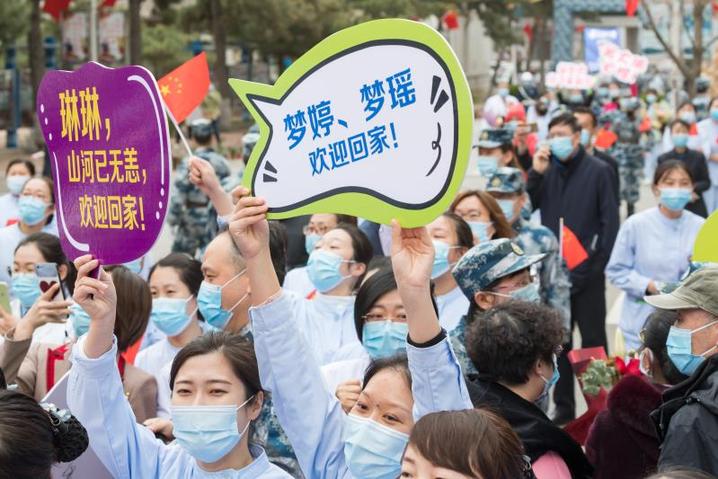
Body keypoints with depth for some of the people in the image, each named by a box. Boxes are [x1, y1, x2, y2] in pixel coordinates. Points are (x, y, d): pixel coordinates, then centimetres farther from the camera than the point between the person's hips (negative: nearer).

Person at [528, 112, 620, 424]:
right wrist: (535, 174, -8)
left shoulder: (599, 171, -4)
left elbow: (610, 221, -6)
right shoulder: (548, 169, 9)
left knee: (593, 340, 4)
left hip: (587, 271, -4)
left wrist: (598, 261, -12)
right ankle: (563, 408, 18)